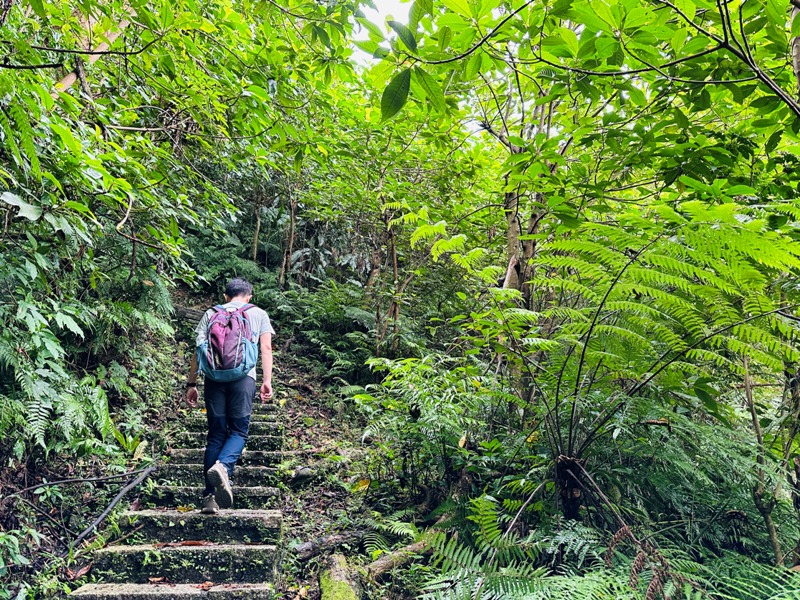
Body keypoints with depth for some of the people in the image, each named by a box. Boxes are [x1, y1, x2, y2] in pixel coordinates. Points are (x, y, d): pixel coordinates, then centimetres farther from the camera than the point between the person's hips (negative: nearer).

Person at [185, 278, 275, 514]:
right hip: (244, 377, -2)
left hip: (214, 377, 2)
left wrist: (192, 384, 15)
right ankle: (222, 466, -26)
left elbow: (198, 351, 12)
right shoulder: (259, 314, 16)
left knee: (216, 433, 7)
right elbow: (266, 348, 4)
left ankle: (210, 496, 4)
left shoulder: (210, 313, 19)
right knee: (239, 430, 5)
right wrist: (267, 381, 1)